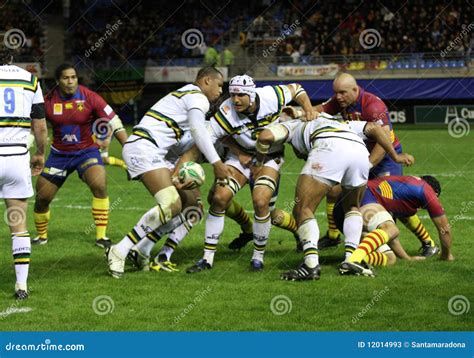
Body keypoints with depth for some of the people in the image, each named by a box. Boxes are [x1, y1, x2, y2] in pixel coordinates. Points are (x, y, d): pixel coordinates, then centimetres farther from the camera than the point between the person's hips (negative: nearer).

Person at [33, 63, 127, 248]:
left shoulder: (90, 98, -14)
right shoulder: (48, 101, -9)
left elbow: (114, 123, -9)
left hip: (87, 151, -2)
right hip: (59, 154, 2)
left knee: (100, 186, -26)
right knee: (42, 198, 1)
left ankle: (101, 236, -16)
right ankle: (41, 236, 29)